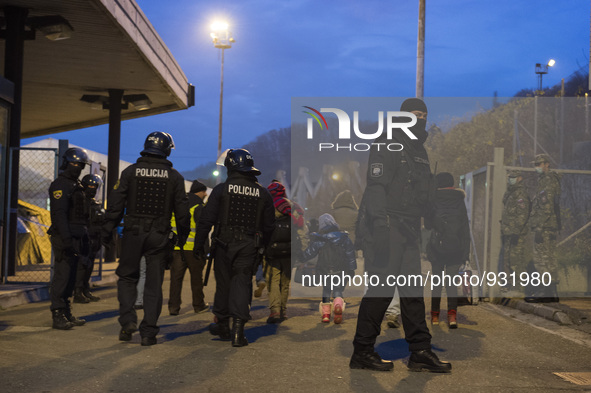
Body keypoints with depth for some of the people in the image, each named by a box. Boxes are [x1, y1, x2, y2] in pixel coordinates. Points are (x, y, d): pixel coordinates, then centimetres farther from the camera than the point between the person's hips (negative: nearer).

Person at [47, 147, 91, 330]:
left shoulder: (77, 186, 21)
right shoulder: (60, 185, -9)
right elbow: (59, 214, -19)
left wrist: (85, 239, 20)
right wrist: (66, 239, -26)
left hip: (76, 238, 9)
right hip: (64, 238, -9)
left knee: (71, 278, 11)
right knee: (62, 276, -9)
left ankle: (67, 314, 17)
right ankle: (58, 316, -6)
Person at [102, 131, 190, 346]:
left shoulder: (130, 171, 0)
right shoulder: (174, 177, 2)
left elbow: (115, 203, -1)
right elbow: (182, 210, 3)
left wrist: (107, 231, 5)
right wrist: (182, 235, 14)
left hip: (133, 233, 0)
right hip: (159, 236, 0)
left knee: (127, 277, 15)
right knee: (153, 284, 5)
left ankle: (128, 320, 0)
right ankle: (149, 332, 5)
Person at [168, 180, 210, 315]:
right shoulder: (199, 207, -7)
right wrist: (205, 248, -10)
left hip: (176, 247, 5)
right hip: (192, 248, -5)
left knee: (176, 277, 6)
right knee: (196, 278, 8)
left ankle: (173, 307, 3)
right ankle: (199, 305, 19)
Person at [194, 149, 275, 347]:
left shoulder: (221, 189, -4)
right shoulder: (262, 193, 5)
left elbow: (206, 220, -7)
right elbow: (269, 226, 9)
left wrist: (198, 245, -2)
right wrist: (260, 247, 20)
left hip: (224, 244, -1)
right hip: (248, 247, 1)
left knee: (223, 283, 12)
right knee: (242, 283, 2)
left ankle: (222, 325, 26)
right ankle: (238, 329, -9)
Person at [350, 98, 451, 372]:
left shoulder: (420, 152, 21)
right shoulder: (387, 145, -5)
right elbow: (376, 186, -15)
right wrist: (380, 223, -25)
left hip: (408, 229, 9)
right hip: (387, 226, -9)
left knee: (413, 288, 7)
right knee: (382, 287, -8)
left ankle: (420, 352, 12)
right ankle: (362, 352, 1)